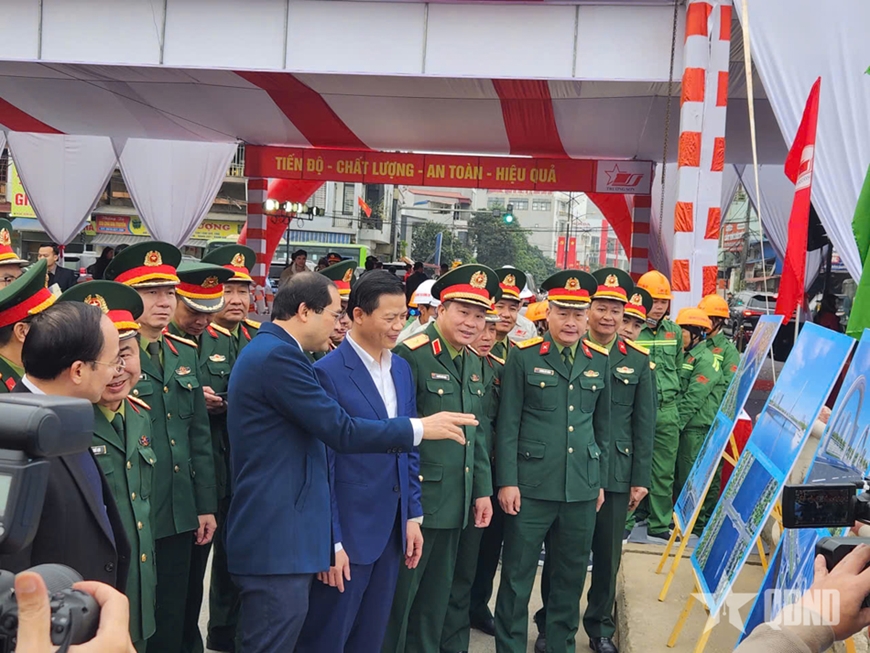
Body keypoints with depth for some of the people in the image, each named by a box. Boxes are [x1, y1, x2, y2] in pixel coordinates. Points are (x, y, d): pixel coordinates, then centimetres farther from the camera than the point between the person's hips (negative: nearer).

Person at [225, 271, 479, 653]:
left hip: (277, 535, 11)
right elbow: (341, 432, -20)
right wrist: (420, 428, -11)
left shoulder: (268, 351, 16)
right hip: (278, 539, -11)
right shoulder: (279, 355, -18)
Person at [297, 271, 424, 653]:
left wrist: (412, 515, 10)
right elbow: (321, 465, -15)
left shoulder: (402, 369, 8)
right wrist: (330, 541, -14)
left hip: (392, 529, 7)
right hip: (347, 531, -7)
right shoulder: (328, 372, -14)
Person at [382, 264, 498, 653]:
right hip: (416, 499, -7)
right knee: (399, 592, 5)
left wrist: (482, 490, 13)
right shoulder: (412, 355, -14)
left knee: (437, 596, 17)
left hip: (456, 503, 7)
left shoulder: (474, 363, 11)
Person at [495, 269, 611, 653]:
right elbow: (507, 425, -5)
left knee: (571, 574, 15)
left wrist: (600, 481, 13)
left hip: (582, 488, 4)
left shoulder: (600, 361, 7)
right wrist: (507, 481, -9)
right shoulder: (523, 357, -5)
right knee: (518, 574, 6)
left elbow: (603, 427, 13)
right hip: (532, 486, -3)